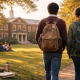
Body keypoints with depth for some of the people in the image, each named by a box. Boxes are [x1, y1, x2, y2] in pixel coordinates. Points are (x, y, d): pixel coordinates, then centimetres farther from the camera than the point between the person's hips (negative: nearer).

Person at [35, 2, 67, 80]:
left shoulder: (42, 21, 1)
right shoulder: (61, 22, -5)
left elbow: (37, 37, 0)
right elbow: (64, 38, -10)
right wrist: (62, 48, 9)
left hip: (46, 51, 3)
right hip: (57, 52, -2)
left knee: (47, 71, 20)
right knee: (54, 74, -3)